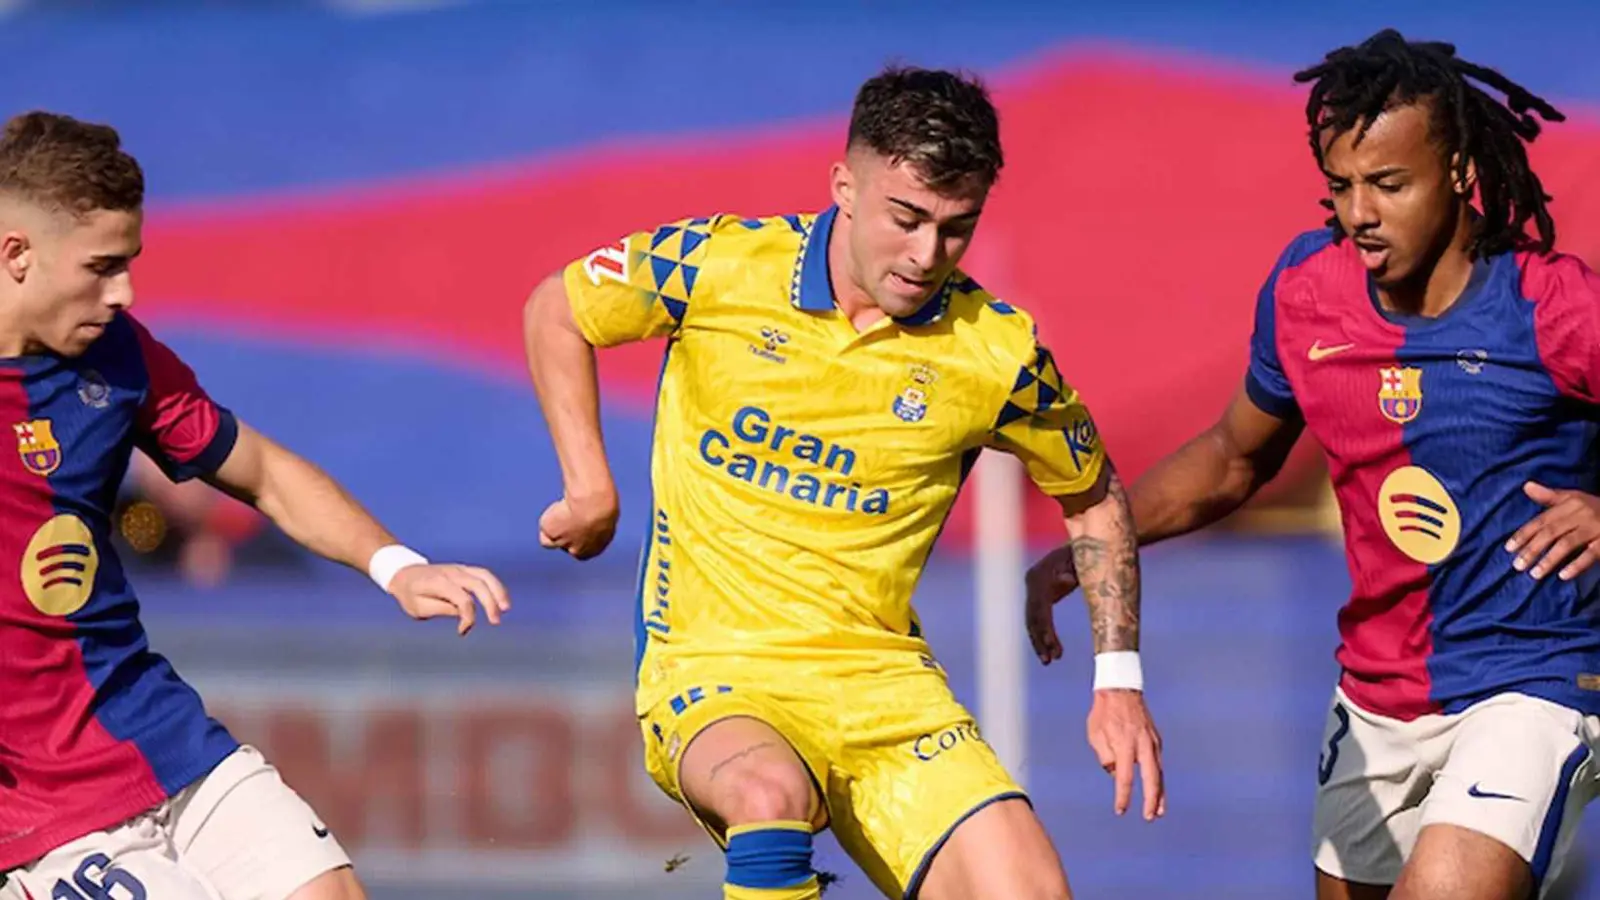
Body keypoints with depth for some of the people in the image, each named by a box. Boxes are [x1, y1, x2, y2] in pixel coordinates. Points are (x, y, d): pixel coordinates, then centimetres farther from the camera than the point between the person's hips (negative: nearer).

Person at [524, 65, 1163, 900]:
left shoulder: (996, 353, -4)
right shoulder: (721, 265, -8)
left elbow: (1092, 497, 14)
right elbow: (557, 310, 11)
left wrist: (1119, 676, 6)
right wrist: (590, 489, 4)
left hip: (885, 682, 2)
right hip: (713, 672, -2)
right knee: (772, 795, -37)